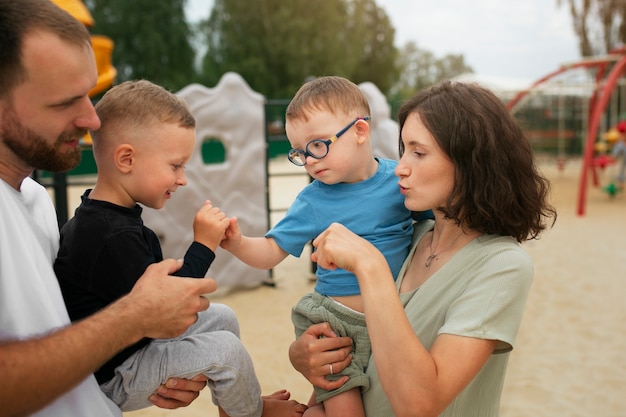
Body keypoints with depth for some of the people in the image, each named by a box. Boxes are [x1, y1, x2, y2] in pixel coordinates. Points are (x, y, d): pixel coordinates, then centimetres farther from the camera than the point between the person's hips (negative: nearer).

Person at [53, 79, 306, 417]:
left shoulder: (102, 218, 0)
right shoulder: (113, 237, -32)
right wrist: (203, 245, -26)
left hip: (135, 337, 10)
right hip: (112, 376, -10)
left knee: (222, 317, 10)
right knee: (225, 349, -17)